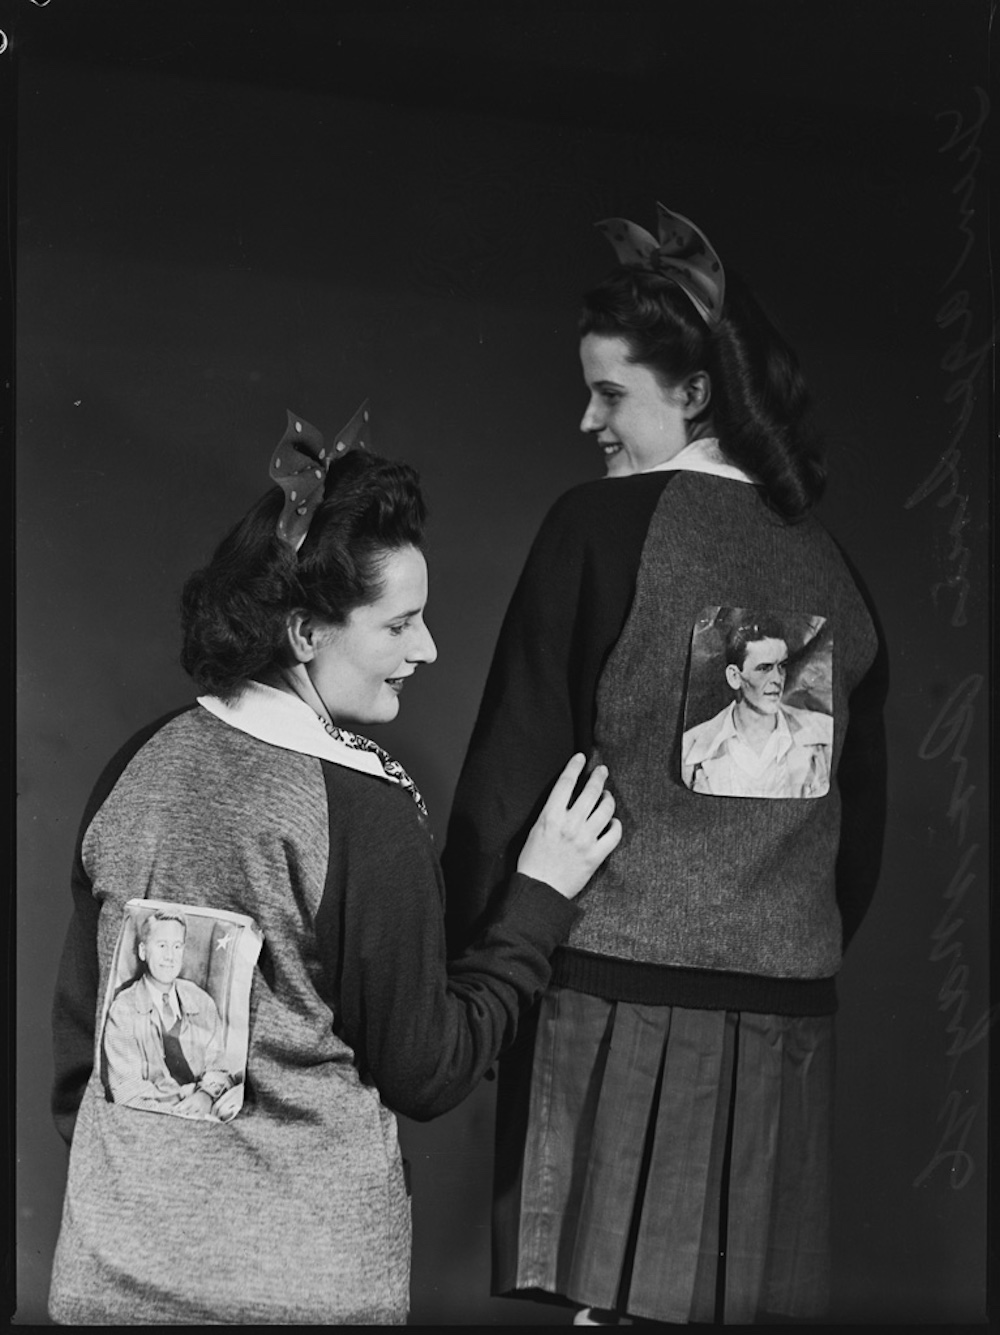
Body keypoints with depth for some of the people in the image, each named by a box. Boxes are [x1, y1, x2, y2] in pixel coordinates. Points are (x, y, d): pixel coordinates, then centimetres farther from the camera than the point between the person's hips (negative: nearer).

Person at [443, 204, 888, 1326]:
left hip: (619, 989, -5)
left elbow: (512, 767, -7)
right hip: (785, 1007, 5)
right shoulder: (831, 570, 10)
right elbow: (862, 821, 15)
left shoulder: (605, 526, -6)